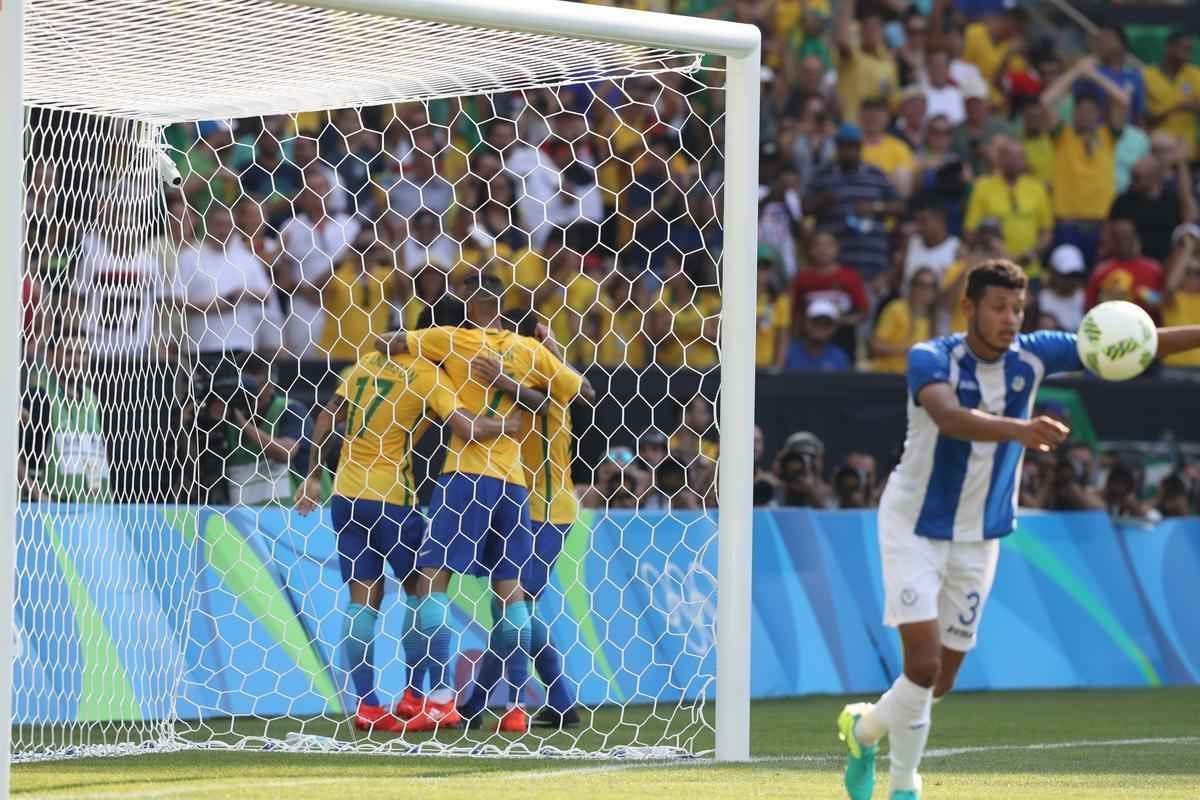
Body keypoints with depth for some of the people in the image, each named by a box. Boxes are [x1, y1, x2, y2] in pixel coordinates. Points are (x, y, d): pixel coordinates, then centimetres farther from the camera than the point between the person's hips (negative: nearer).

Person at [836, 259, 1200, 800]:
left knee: (940, 683, 9)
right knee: (924, 666, -17)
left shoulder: (1031, 356, -8)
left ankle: (864, 726, 38)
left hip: (980, 537, 5)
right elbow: (950, 418, -42)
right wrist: (1018, 429, -59)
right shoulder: (930, 359, -21)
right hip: (914, 527, -5)